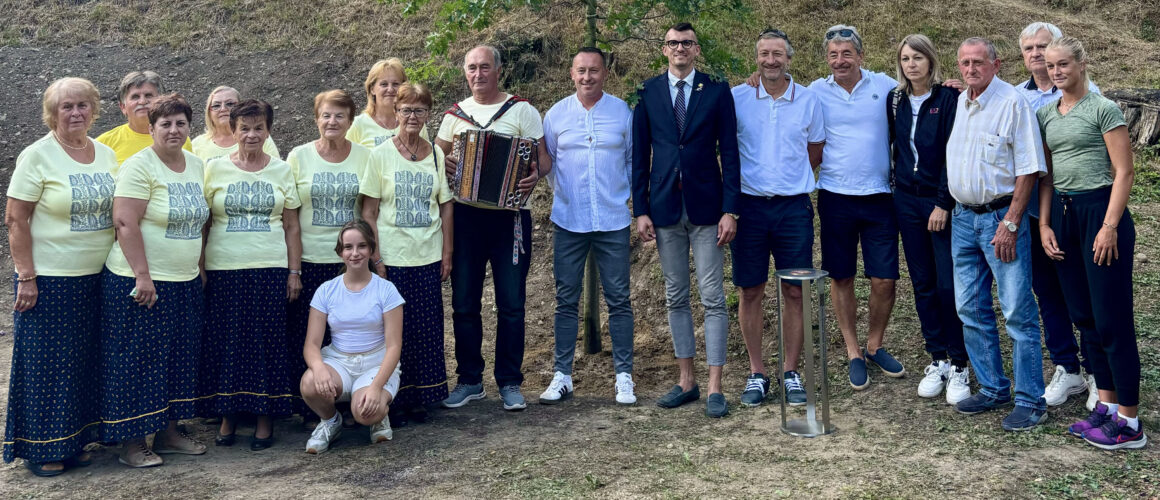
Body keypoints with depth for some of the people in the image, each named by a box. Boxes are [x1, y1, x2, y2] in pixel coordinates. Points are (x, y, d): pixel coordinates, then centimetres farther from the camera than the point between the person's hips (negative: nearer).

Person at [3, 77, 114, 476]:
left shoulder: (107, 155, 9)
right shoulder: (37, 156, -7)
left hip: (96, 279, 5)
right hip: (49, 279, -5)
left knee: (83, 362, 12)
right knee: (46, 363, 3)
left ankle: (73, 441, 25)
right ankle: (40, 448, 16)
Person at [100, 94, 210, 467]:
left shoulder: (197, 166, 10)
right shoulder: (139, 167, -11)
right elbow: (125, 222, -17)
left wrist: (199, 267, 15)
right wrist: (143, 276, -21)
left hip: (185, 283, 7)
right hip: (140, 283, -7)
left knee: (178, 360, 13)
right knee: (137, 361, 1)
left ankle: (168, 431, 26)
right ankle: (132, 443, 11)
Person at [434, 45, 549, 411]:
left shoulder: (521, 110, 2)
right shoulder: (455, 114, 11)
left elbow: (544, 158, 0)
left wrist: (535, 176, -21)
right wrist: (441, 164, -7)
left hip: (510, 216, -3)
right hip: (466, 216, 3)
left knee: (511, 304, 1)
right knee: (464, 303, 6)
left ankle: (510, 383, 12)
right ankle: (469, 381, 18)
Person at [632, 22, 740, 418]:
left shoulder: (717, 92, 2)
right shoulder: (647, 93, 5)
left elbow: (729, 153, -1)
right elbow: (640, 155, 5)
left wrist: (729, 210, -7)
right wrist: (640, 210, -1)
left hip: (706, 207, -2)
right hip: (665, 208, 2)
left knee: (713, 299, -1)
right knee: (675, 297, 9)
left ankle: (715, 388, 5)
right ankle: (686, 382, 20)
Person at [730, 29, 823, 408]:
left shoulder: (808, 100, 3)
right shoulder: (736, 98, 0)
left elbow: (815, 151, 16)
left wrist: (792, 180, 11)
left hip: (794, 206, 1)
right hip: (750, 205, 0)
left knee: (795, 292, 3)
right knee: (750, 291, 3)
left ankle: (791, 372, 15)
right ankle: (756, 373, 15)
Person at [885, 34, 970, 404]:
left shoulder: (949, 98, -7)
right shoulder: (895, 101, 8)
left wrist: (943, 204, -15)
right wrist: (892, 184, 7)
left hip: (942, 201, -5)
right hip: (907, 200, 5)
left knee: (949, 285, -6)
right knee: (923, 284, 8)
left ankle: (959, 365, 6)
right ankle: (937, 360, 18)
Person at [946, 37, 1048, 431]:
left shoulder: (1013, 103, -10)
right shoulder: (957, 103, 11)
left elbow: (1028, 169, -13)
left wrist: (1010, 224, -17)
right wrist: (946, 207, 11)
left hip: (1001, 216, -7)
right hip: (963, 218, 7)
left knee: (1018, 312, -4)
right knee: (971, 310, 10)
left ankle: (1030, 401, 5)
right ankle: (993, 389, 23)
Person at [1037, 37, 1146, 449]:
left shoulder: (1103, 109, -6)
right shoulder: (1045, 115, 12)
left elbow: (1124, 172, -9)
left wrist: (1110, 226, -17)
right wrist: (1044, 224, 7)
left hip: (1100, 210, -7)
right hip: (1062, 214, 7)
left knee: (1112, 318, -5)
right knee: (1084, 316, 11)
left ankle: (1129, 423, 3)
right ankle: (1107, 406, 22)